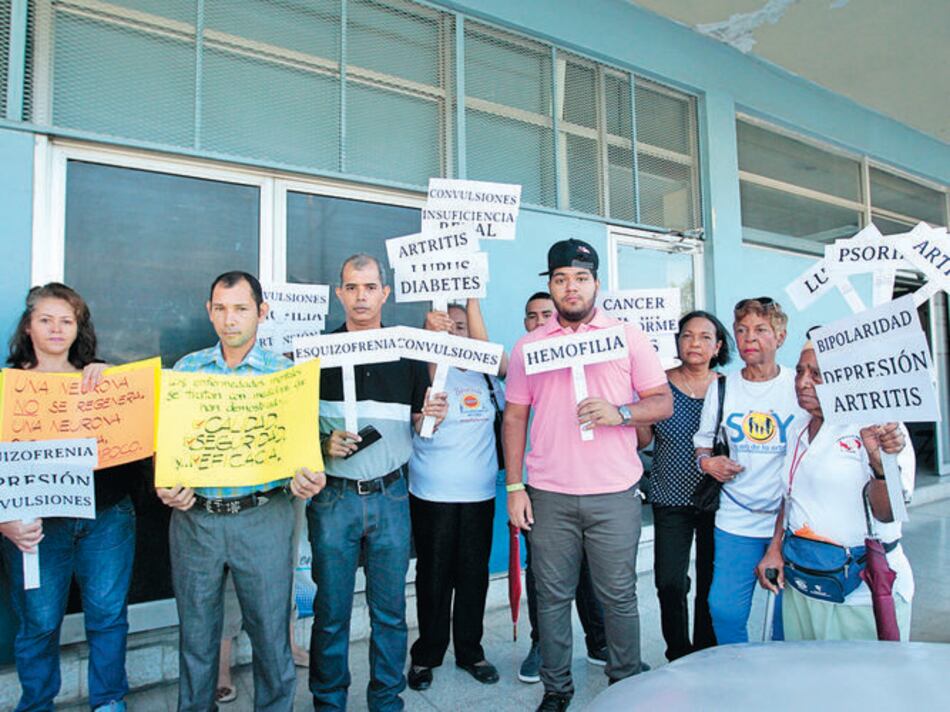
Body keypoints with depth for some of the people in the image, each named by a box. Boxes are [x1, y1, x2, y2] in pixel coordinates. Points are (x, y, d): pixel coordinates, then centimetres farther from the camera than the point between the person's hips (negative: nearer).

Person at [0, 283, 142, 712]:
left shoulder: (99, 380, 9)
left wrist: (111, 375, -19)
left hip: (108, 518, 2)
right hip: (37, 523, -1)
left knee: (108, 614, 8)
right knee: (38, 622, 7)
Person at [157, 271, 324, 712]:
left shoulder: (285, 372, 0)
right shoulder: (187, 368, 7)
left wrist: (303, 478, -20)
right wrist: (166, 484, -9)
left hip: (262, 515, -2)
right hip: (193, 515, 2)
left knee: (270, 629, 8)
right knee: (196, 631, 16)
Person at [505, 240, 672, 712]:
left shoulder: (628, 336, 4)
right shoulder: (528, 346, 7)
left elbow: (664, 402, 3)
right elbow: (515, 417, 7)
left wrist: (619, 413, -17)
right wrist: (514, 486, 1)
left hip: (614, 495, -1)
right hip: (548, 495, 1)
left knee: (619, 596, 7)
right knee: (552, 596, 9)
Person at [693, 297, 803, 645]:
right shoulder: (721, 388, 6)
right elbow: (702, 442, 15)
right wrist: (706, 461, -6)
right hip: (736, 521, 2)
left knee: (789, 616, 8)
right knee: (724, 609, 0)